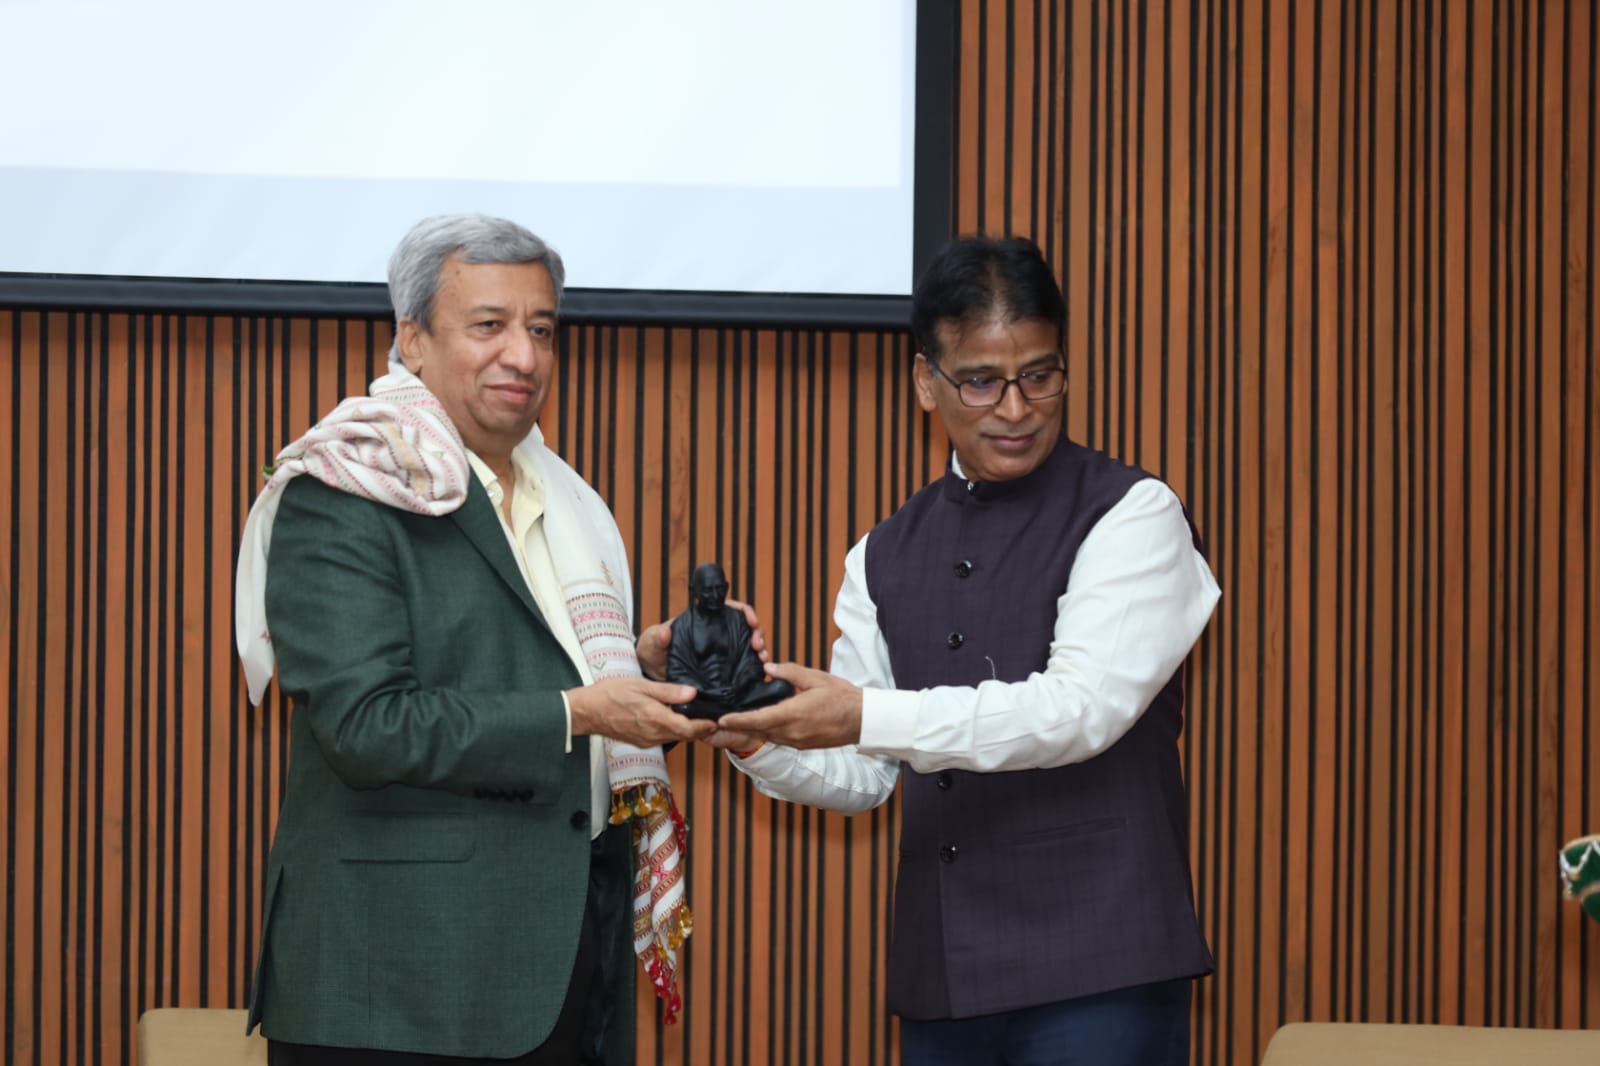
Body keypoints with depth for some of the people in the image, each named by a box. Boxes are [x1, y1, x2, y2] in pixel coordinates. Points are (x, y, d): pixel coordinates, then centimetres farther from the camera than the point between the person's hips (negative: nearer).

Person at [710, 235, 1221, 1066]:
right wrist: (763, 746, -8)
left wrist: (868, 716, -23)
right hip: (941, 980, 5)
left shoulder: (1129, 516, -4)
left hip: (1094, 973, -5)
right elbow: (864, 775, 13)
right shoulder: (886, 557, 14)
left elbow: (1083, 708, -17)